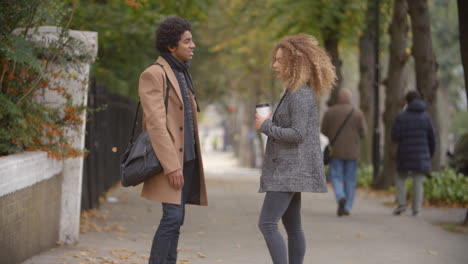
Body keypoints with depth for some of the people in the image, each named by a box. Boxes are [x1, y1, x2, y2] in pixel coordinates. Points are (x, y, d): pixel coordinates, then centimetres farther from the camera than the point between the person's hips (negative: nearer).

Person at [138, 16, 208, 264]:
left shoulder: (181, 75, 18)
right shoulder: (153, 74, -11)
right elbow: (155, 123, -19)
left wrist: (191, 161, 17)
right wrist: (171, 166, -24)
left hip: (186, 158, 9)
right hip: (169, 160, -9)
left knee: (175, 219, 6)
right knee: (173, 217, -14)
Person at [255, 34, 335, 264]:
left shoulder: (301, 95, -14)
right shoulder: (294, 92, 16)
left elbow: (297, 134, -20)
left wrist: (266, 126, -12)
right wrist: (270, 123, 9)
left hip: (290, 170, -10)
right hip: (288, 169, 10)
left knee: (267, 223, -15)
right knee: (292, 227, 12)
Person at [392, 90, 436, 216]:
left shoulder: (401, 117, -6)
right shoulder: (426, 116, 0)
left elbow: (394, 137, -7)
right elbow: (432, 137, 1)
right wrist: (431, 154, 13)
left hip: (405, 155, -1)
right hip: (422, 156, 1)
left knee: (400, 179, 17)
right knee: (418, 182, 4)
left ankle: (402, 203, 3)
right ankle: (416, 209, -1)